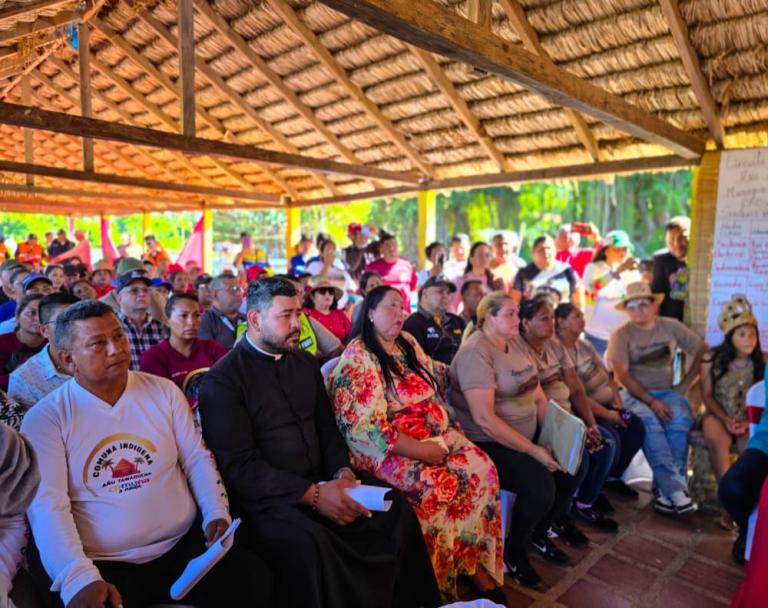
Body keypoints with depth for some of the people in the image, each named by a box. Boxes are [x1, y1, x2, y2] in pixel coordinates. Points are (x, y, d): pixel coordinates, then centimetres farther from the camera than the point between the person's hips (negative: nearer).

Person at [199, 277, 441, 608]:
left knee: (395, 506, -10)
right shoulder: (222, 379, -10)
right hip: (264, 496, -6)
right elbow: (239, 465, -16)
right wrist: (311, 494, -23)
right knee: (307, 541, -34)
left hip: (320, 481, 6)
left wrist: (342, 471, -6)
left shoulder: (306, 363, 11)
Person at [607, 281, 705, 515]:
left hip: (667, 392, 3)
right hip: (635, 395, -2)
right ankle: (676, 489, -35)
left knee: (680, 420, -32)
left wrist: (685, 384, 2)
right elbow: (622, 375, -10)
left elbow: (701, 350, 12)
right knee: (650, 423, -35)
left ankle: (665, 488, -28)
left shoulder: (671, 326, 8)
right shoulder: (621, 335, -2)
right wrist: (651, 401, -19)